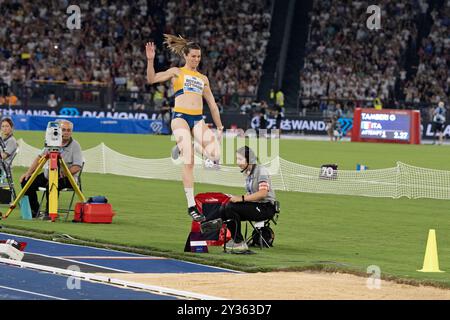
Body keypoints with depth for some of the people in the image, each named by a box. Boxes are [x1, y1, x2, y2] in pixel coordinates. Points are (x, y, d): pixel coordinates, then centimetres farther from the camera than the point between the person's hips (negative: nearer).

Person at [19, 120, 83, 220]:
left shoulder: (75, 145, -8)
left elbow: (77, 167, -15)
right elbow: (40, 157, 10)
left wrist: (63, 174, -27)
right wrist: (28, 173, 1)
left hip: (66, 178, -6)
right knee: (26, 181, -10)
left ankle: (49, 212, -20)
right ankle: (34, 210, 4)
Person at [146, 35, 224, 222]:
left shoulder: (203, 78, 22)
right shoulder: (176, 72, 11)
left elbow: (212, 104, 25)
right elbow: (151, 79, 0)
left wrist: (219, 128, 20)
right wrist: (150, 60, -13)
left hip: (198, 120, 4)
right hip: (180, 117, -4)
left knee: (214, 155, -19)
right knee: (188, 163, -14)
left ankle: (182, 148, 11)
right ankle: (191, 206, -11)